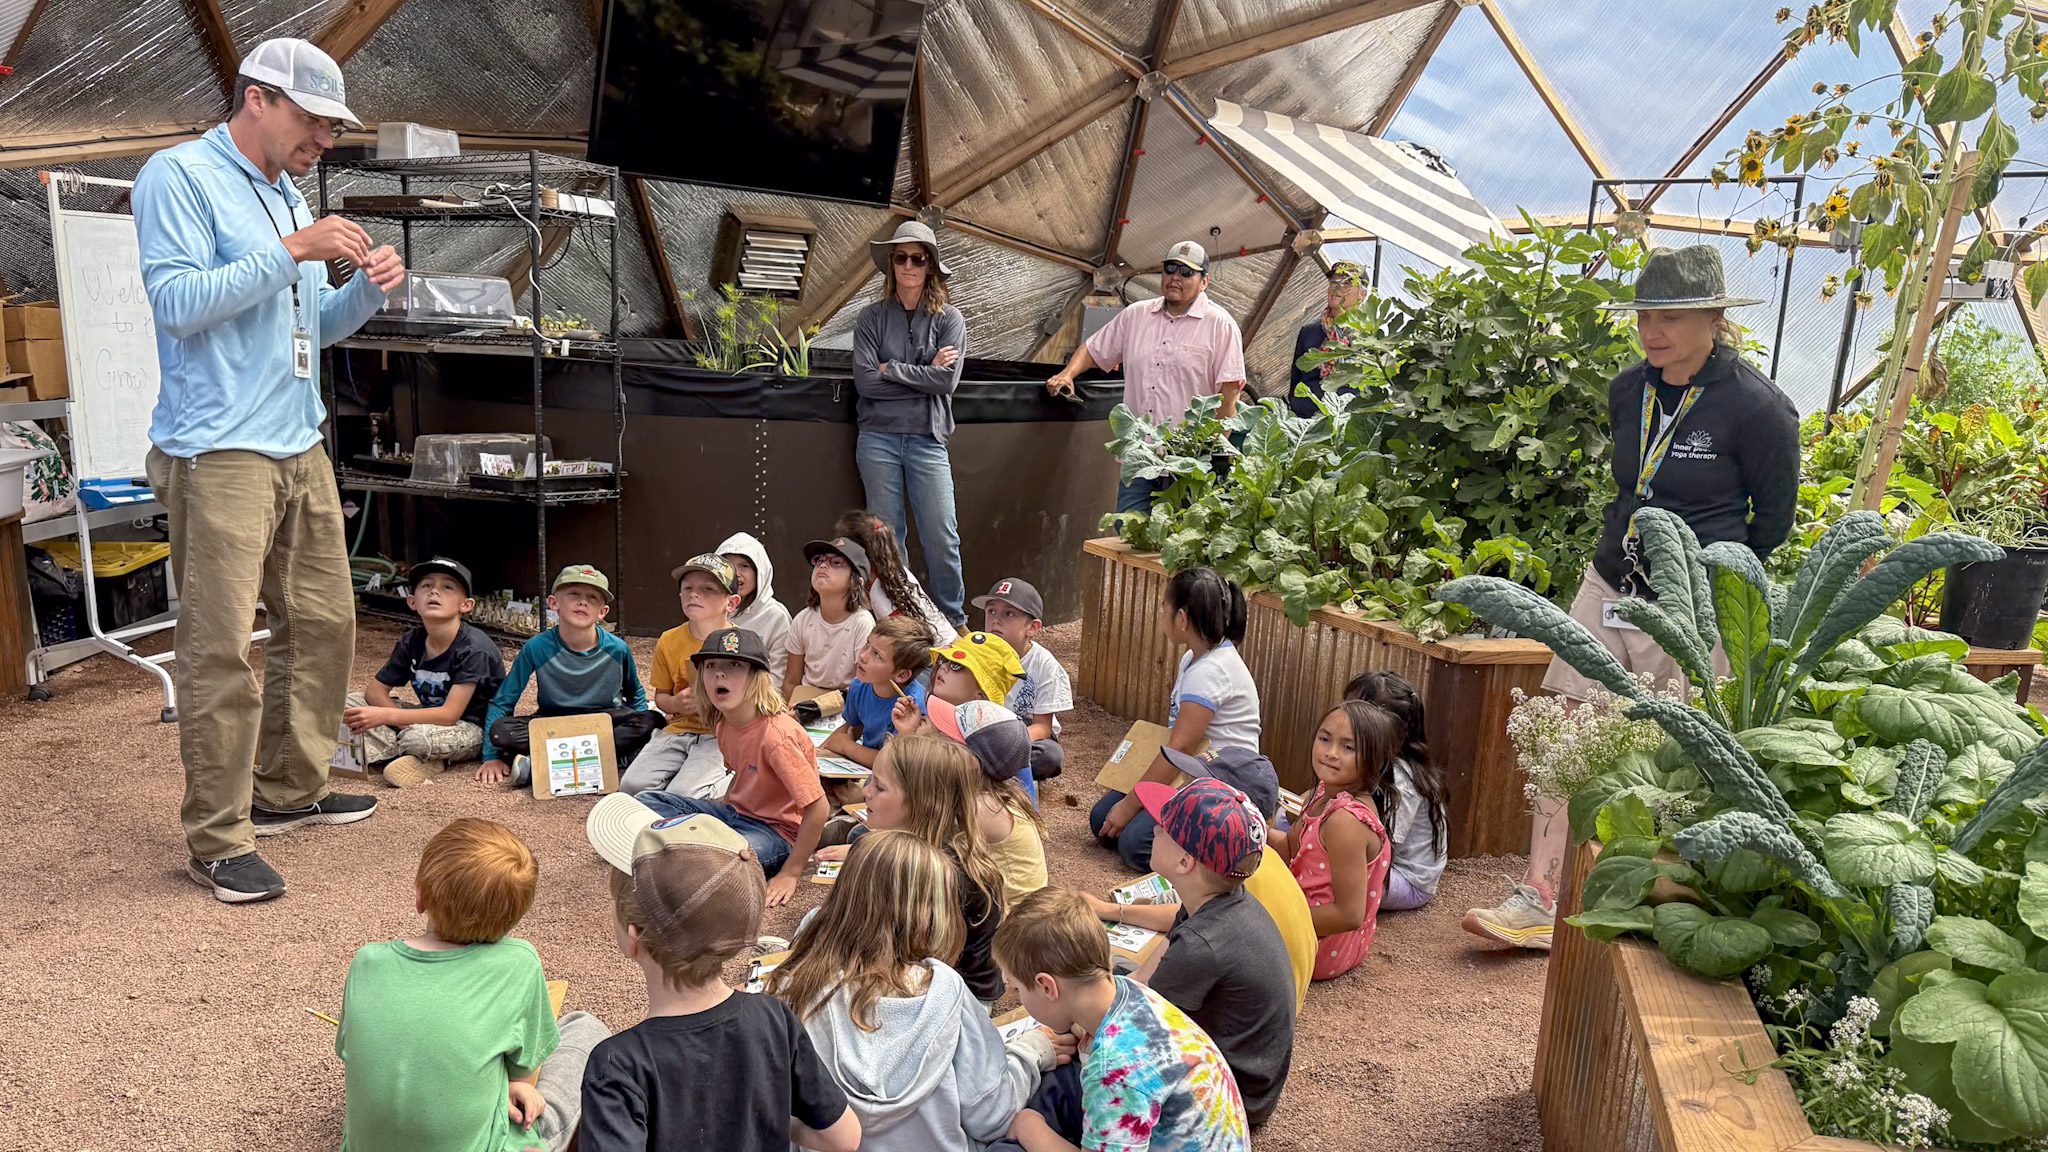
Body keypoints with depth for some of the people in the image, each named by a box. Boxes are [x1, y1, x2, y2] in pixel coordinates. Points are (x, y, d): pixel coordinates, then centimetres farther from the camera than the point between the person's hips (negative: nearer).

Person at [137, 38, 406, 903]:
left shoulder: (287, 194, 19)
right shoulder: (179, 175, -5)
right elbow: (178, 301, -16)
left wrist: (367, 289, 3)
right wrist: (293, 253, -17)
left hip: (300, 449, 9)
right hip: (219, 452, -8)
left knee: (323, 623, 13)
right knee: (220, 651, -7)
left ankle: (291, 789, 28)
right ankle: (217, 842, 1)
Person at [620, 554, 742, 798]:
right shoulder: (669, 641, 2)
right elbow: (661, 696, 11)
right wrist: (675, 704, -11)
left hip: (721, 733, -4)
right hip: (679, 729, 5)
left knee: (681, 794, -24)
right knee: (632, 785, -14)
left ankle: (731, 782, 2)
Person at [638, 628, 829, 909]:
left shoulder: (776, 735, -27)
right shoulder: (726, 725, -1)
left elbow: (818, 809, -26)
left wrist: (790, 874, -21)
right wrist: (719, 811, 10)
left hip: (776, 830, -9)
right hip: (736, 812, 9)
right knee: (646, 801, 5)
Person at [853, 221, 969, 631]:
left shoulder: (949, 319, 4)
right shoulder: (872, 317, 5)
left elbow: (946, 381, -9)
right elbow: (865, 380, -6)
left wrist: (892, 369, -7)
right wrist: (923, 374, -6)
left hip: (927, 440, -1)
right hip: (878, 439, 1)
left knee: (942, 537, -2)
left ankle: (954, 621, 13)